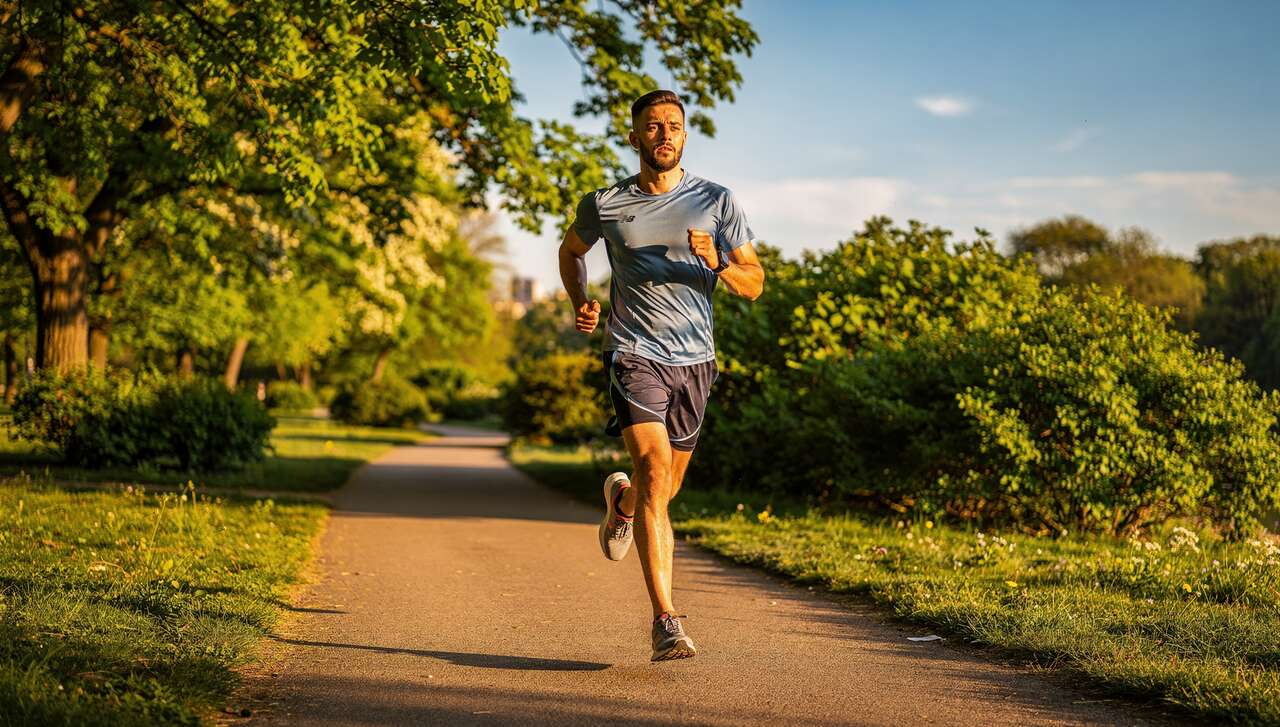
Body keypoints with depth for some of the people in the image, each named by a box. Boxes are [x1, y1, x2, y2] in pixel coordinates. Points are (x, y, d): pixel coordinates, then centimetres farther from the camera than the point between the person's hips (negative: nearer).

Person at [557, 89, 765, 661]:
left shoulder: (716, 201, 3)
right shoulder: (605, 205, 3)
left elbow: (754, 282, 5)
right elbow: (571, 249, 24)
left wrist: (718, 266, -16)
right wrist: (579, 304, 6)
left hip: (695, 359, 3)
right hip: (636, 353, -2)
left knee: (664, 489, 15)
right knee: (654, 471, -21)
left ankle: (620, 501, 54)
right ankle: (666, 620, -22)